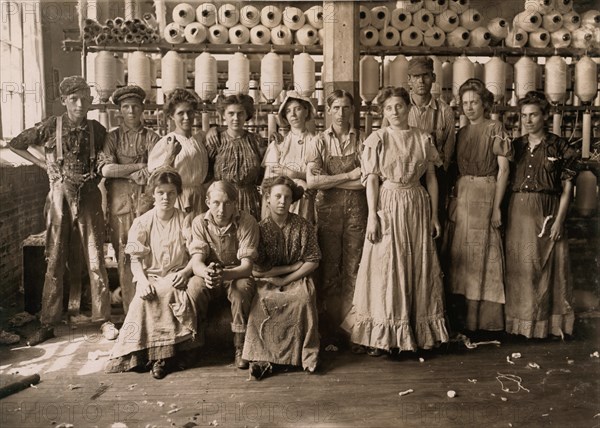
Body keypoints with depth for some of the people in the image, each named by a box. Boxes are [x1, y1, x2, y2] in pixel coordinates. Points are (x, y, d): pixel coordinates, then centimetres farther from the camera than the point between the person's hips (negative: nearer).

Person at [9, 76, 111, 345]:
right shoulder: (51, 127, -1)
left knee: (95, 260, 1)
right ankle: (48, 324, 13)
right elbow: (15, 144, 9)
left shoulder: (97, 130, 2)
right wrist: (43, 163, 3)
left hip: (89, 197, 0)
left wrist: (95, 176, 2)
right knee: (54, 261, 4)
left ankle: (104, 318, 11)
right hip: (60, 196, 0)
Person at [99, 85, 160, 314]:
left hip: (146, 200, -1)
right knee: (124, 256, 0)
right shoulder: (112, 137, 10)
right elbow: (105, 169, -5)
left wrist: (122, 172, -7)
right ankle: (129, 311, 6)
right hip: (119, 201, 1)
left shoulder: (151, 137, 9)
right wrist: (139, 166, -6)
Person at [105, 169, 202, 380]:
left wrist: (185, 272, -19)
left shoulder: (185, 220, 6)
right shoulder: (142, 222, 6)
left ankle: (163, 354, -20)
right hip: (152, 277, 0)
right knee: (146, 297, -33)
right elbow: (135, 259, 1)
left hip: (177, 278, 0)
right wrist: (143, 282, -18)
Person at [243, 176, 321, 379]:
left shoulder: (303, 226, 0)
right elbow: (256, 270, -10)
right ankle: (261, 357, -24)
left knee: (304, 297, -31)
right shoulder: (260, 228, -4)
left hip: (297, 279, 1)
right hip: (267, 280, 0)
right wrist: (293, 266, -9)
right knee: (262, 300, -32)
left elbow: (313, 262, -3)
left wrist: (284, 281, -13)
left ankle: (307, 355, -20)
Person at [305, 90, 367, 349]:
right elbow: (311, 181, -7)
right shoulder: (318, 142, 6)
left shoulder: (362, 141, 6)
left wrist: (329, 179, -8)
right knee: (329, 269, 3)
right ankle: (329, 331, 11)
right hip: (327, 209, 0)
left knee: (353, 269, 2)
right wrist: (349, 176, -8)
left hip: (356, 209, 0)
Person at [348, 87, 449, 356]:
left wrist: (434, 215, 5)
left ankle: (420, 333, 19)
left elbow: (431, 179, 8)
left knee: (418, 268, 7)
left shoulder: (422, 139, 6)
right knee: (385, 268, -1)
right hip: (387, 205, -2)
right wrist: (372, 215, -10)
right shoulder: (377, 139, 0)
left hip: (417, 206, 3)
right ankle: (381, 337, 8)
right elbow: (371, 179, -3)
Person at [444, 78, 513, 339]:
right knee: (460, 256, 7)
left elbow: (503, 169, -8)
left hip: (484, 195, -6)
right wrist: (455, 198, 7)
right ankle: (463, 318, 17)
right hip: (461, 196, 6)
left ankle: (484, 320, 4)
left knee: (481, 254, -5)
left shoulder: (495, 129, -3)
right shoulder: (462, 133, 15)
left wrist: (496, 205, -15)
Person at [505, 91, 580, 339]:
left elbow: (567, 189, -2)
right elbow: (506, 181, 10)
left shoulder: (559, 147, 0)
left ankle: (548, 322, 13)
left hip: (547, 212, -3)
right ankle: (520, 321, 17)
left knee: (547, 265, 1)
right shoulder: (515, 146, 9)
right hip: (518, 213, 3)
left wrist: (559, 220, -10)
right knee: (518, 266, 6)